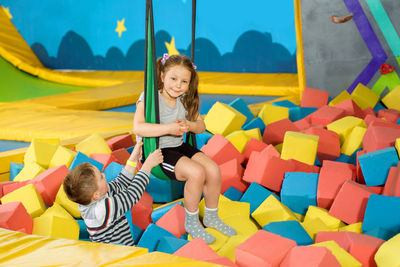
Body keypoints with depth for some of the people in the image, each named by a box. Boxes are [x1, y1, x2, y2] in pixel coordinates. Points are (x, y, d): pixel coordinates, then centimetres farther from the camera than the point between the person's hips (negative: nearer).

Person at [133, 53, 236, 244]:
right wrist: (169, 128, -31)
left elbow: (201, 126, 10)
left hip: (179, 146, 7)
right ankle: (191, 222, -4)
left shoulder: (185, 100, 5)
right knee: (197, 172, -26)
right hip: (155, 151, -7)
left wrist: (189, 125, -14)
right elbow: (138, 128, -28)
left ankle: (211, 217, 13)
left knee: (214, 170, -12)